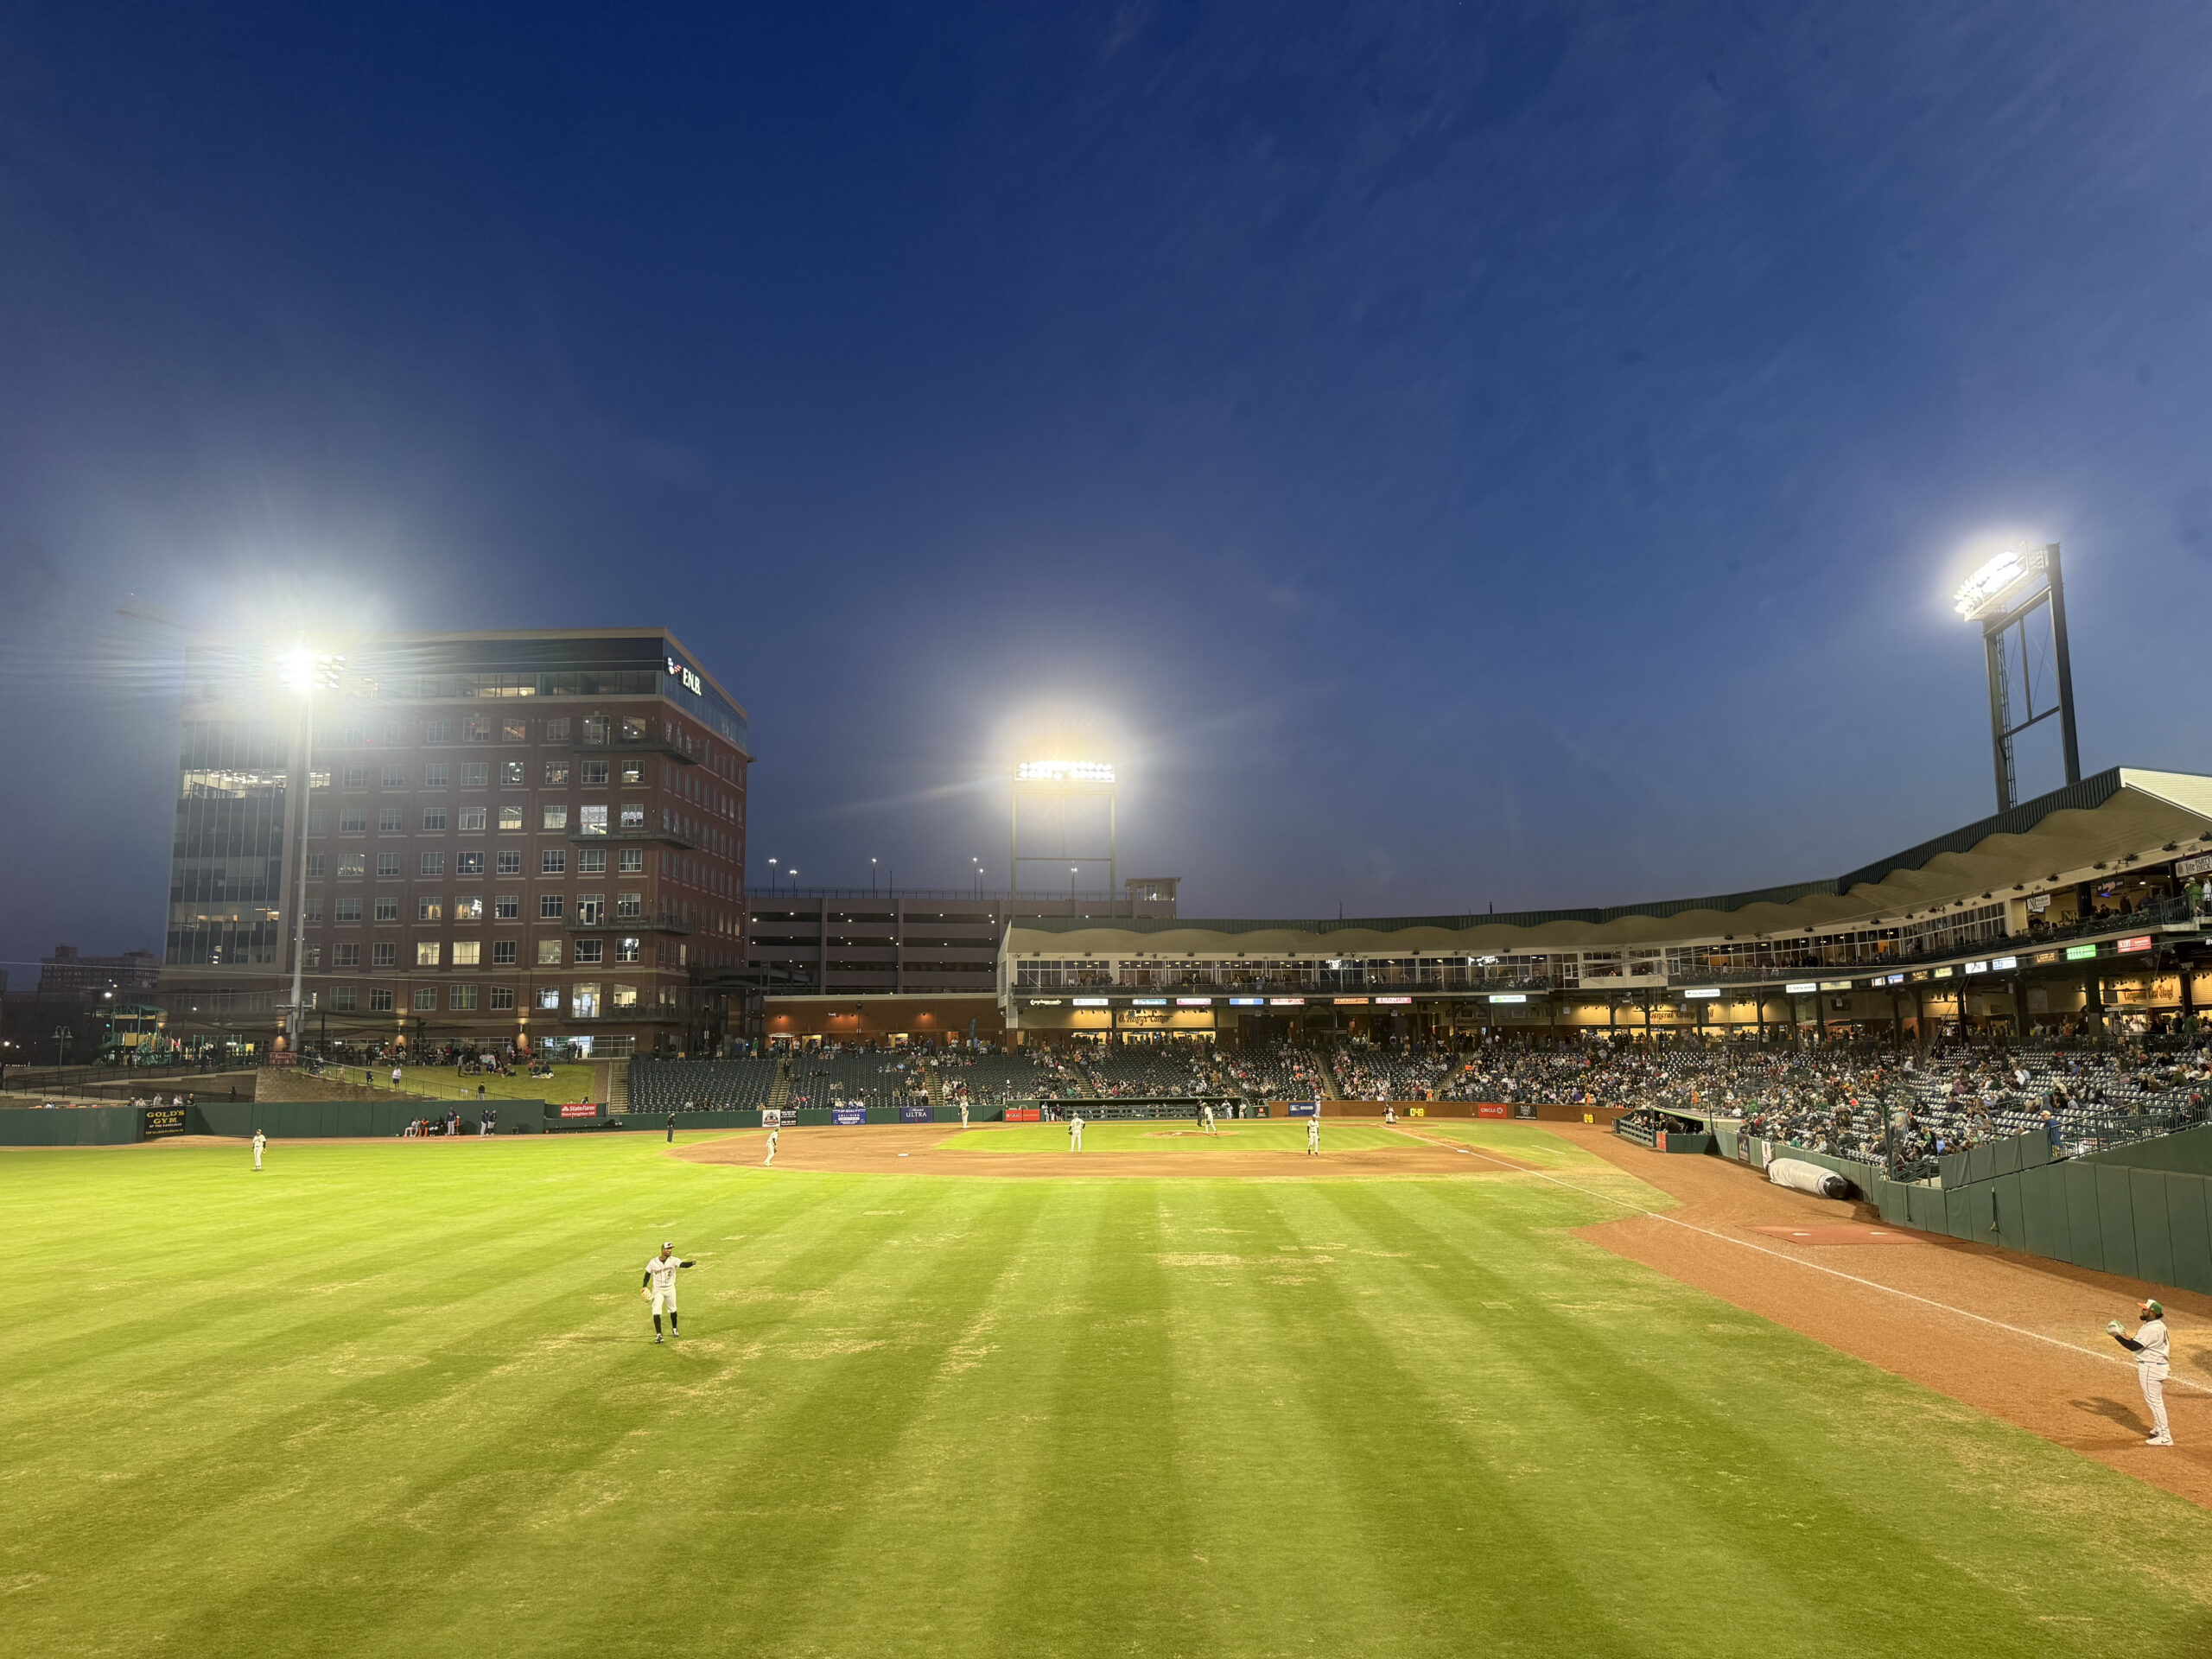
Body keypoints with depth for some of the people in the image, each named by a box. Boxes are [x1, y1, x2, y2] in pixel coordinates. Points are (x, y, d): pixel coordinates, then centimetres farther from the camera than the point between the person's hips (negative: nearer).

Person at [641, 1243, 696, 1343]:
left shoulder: (673, 1260, -14)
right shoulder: (653, 1262, -12)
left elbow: (683, 1264, -30)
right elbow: (648, 1274, 1)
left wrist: (692, 1263, -50)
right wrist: (645, 1287, -8)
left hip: (670, 1289, 1)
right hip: (658, 1290, -1)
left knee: (672, 1309, 16)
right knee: (656, 1311, -11)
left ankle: (674, 1328, 39)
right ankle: (659, 1335, -6)